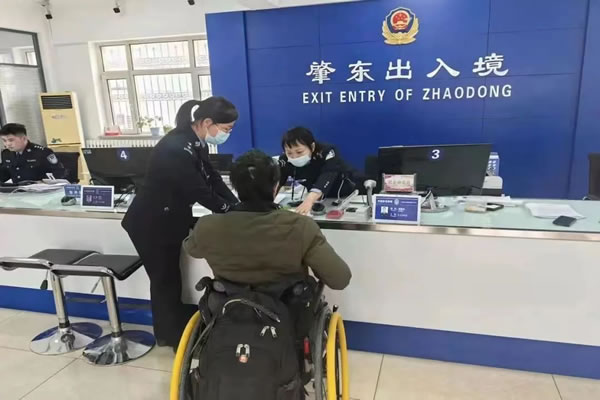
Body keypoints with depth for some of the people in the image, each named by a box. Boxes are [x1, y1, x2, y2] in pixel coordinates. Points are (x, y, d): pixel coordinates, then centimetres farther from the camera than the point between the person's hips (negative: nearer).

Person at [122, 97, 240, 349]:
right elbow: (199, 191, -28)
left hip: (170, 221, 9)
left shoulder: (195, 143, -3)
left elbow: (213, 179, 0)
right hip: (151, 224, -8)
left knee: (172, 278, 18)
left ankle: (177, 332, 34)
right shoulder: (176, 148, -31)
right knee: (165, 280, 7)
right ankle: (172, 337, 26)